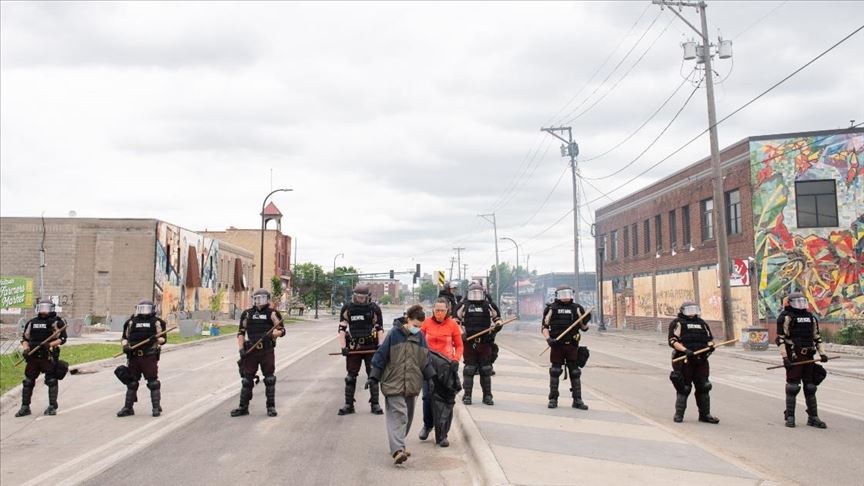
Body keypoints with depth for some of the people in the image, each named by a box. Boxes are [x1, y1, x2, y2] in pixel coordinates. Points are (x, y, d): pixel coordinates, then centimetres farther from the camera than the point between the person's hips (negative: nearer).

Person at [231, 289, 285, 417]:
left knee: (270, 379, 3)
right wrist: (241, 348, 0)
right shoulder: (247, 314, 7)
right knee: (247, 380, 7)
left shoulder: (272, 313, 0)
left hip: (267, 351, -2)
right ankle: (243, 407, 17)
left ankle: (271, 407, 13)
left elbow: (281, 330, -3)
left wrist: (271, 334, -22)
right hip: (250, 351, 2)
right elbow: (241, 332, 10)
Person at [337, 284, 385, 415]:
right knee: (351, 377, 6)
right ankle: (348, 405, 14)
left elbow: (380, 328, 2)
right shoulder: (347, 309, 0)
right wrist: (343, 347, -7)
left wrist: (380, 346, -7)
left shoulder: (375, 309, -1)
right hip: (353, 347, 1)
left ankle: (375, 404, 13)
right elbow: (342, 328, 2)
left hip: (371, 347, -1)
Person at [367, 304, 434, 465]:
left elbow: (425, 360, 15)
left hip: (412, 385, 6)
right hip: (393, 383, -6)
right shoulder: (395, 333, -7)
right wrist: (374, 376, -8)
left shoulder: (420, 337, 7)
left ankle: (397, 445, 29)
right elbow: (381, 355, -6)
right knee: (397, 415, -15)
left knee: (408, 416, 13)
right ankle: (398, 450, -20)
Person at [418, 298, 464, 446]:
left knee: (446, 400, -1)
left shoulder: (453, 324, -2)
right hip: (429, 364, 1)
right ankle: (427, 425, 24)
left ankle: (442, 435, 9)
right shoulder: (427, 322, 0)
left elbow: (459, 346, 5)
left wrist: (456, 360, -10)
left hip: (446, 366, -1)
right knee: (428, 396, -3)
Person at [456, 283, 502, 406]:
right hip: (469, 342, -1)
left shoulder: (489, 306, 8)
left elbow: (498, 319, 16)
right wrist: (461, 332, -4)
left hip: (485, 343, 2)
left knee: (486, 370, 6)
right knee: (469, 369, 3)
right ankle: (467, 395, 11)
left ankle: (487, 395, 16)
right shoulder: (464, 306, 4)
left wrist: (495, 327, -3)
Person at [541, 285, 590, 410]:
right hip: (557, 345, -2)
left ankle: (577, 400, 13)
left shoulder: (577, 308, 7)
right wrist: (548, 339, -12)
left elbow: (584, 328, 11)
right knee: (555, 372, 2)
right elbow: (544, 326, 3)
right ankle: (553, 399, 12)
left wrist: (586, 321, -10)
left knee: (575, 372, 5)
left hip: (572, 345, 2)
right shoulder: (551, 309, 2)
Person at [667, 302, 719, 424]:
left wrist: (711, 345, -2)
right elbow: (673, 341, -8)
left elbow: (710, 338, 22)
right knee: (683, 388, -1)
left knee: (703, 387, 8)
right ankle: (679, 414, 10)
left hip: (701, 360, 5)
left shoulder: (702, 323, 20)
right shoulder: (678, 323, 1)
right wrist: (685, 350, -22)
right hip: (684, 360, -5)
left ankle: (705, 414, 19)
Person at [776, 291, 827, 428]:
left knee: (810, 387, 10)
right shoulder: (786, 317, -6)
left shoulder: (811, 317, 14)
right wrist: (784, 357, -17)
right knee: (792, 387, -3)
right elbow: (780, 339, -11)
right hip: (793, 357, -6)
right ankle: (790, 417, 6)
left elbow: (817, 337, 18)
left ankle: (813, 418, 17)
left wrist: (822, 353, 7)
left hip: (808, 357, 6)